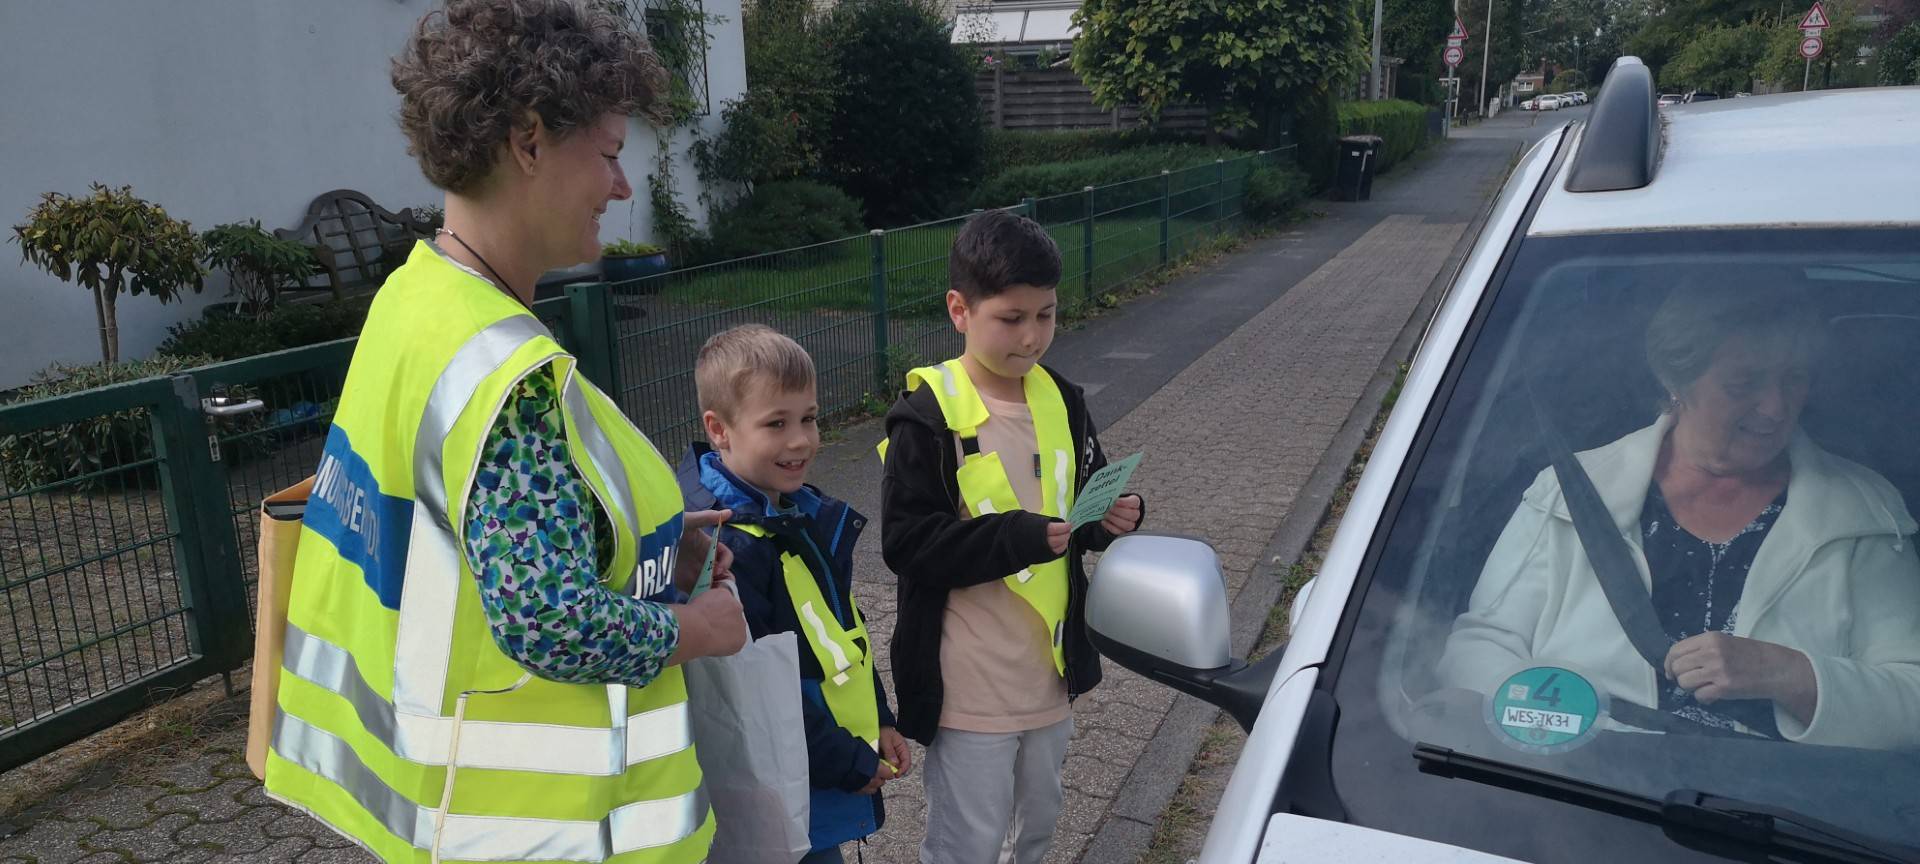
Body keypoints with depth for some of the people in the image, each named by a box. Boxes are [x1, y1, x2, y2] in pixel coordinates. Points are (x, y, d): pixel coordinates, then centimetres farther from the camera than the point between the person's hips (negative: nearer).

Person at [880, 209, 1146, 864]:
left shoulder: (1062, 402, 2)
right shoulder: (928, 418, -17)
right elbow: (905, 543, -21)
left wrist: (1114, 516, -10)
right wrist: (1017, 538, -30)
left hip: (1051, 669, 6)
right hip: (970, 685, -6)